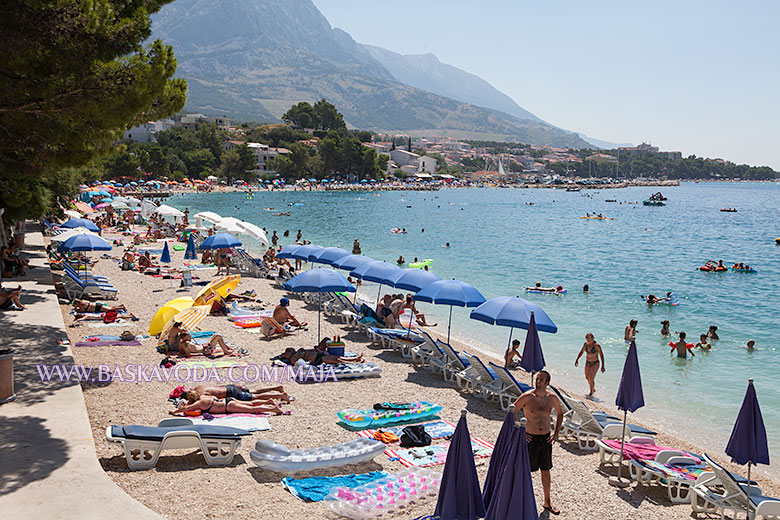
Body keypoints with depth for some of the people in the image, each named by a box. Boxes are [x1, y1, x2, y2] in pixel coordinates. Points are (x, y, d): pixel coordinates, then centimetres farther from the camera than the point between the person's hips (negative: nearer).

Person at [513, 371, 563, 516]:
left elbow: (560, 414, 17)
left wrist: (556, 433, 10)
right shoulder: (526, 397, -13)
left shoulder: (552, 398, -1)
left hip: (546, 438, 4)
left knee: (546, 470, 13)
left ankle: (547, 502, 27)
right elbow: (511, 414, -7)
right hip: (530, 438, -4)